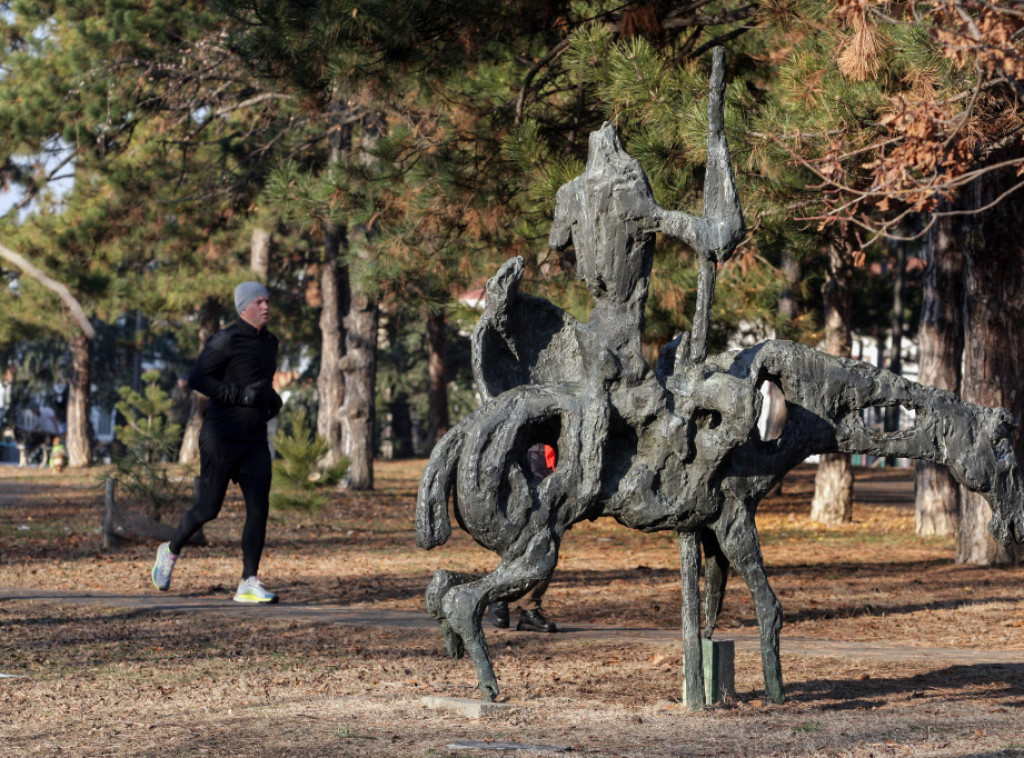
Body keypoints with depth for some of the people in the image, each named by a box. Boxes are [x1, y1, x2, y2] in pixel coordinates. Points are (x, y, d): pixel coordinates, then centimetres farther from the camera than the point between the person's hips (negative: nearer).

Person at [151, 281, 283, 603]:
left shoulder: (269, 343, 14)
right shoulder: (226, 340, -11)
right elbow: (197, 379, -17)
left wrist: (273, 399, 9)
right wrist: (240, 395, -23)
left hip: (255, 441, 6)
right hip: (221, 439, -6)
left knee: (259, 509, -6)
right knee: (208, 508, -1)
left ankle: (249, 584, -4)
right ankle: (171, 551, 28)